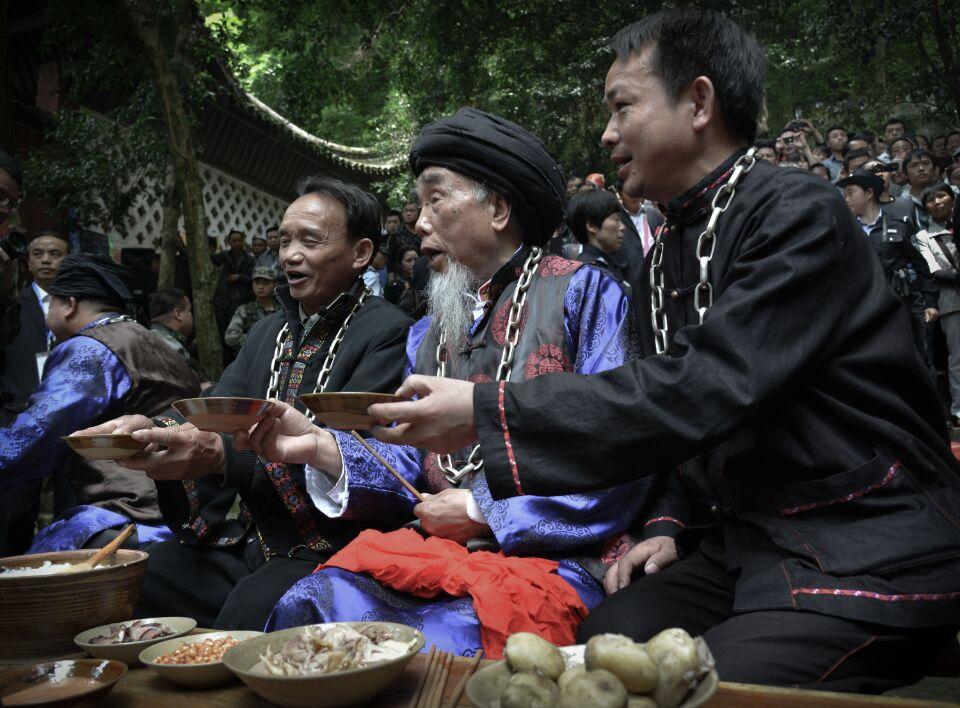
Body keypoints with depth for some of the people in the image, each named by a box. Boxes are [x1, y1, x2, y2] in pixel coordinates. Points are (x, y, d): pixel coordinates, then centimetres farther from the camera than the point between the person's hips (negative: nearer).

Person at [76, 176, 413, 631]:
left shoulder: (389, 333, -8)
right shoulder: (267, 333, 18)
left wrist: (222, 455, -29)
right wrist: (154, 428, -14)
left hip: (328, 554, -7)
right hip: (251, 542, 7)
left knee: (248, 610, -33)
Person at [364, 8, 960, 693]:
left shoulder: (801, 215, -15)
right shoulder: (669, 249, 11)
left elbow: (702, 390, -26)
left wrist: (485, 412, -26)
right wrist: (673, 529, 1)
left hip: (867, 555, -7)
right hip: (740, 545, 7)